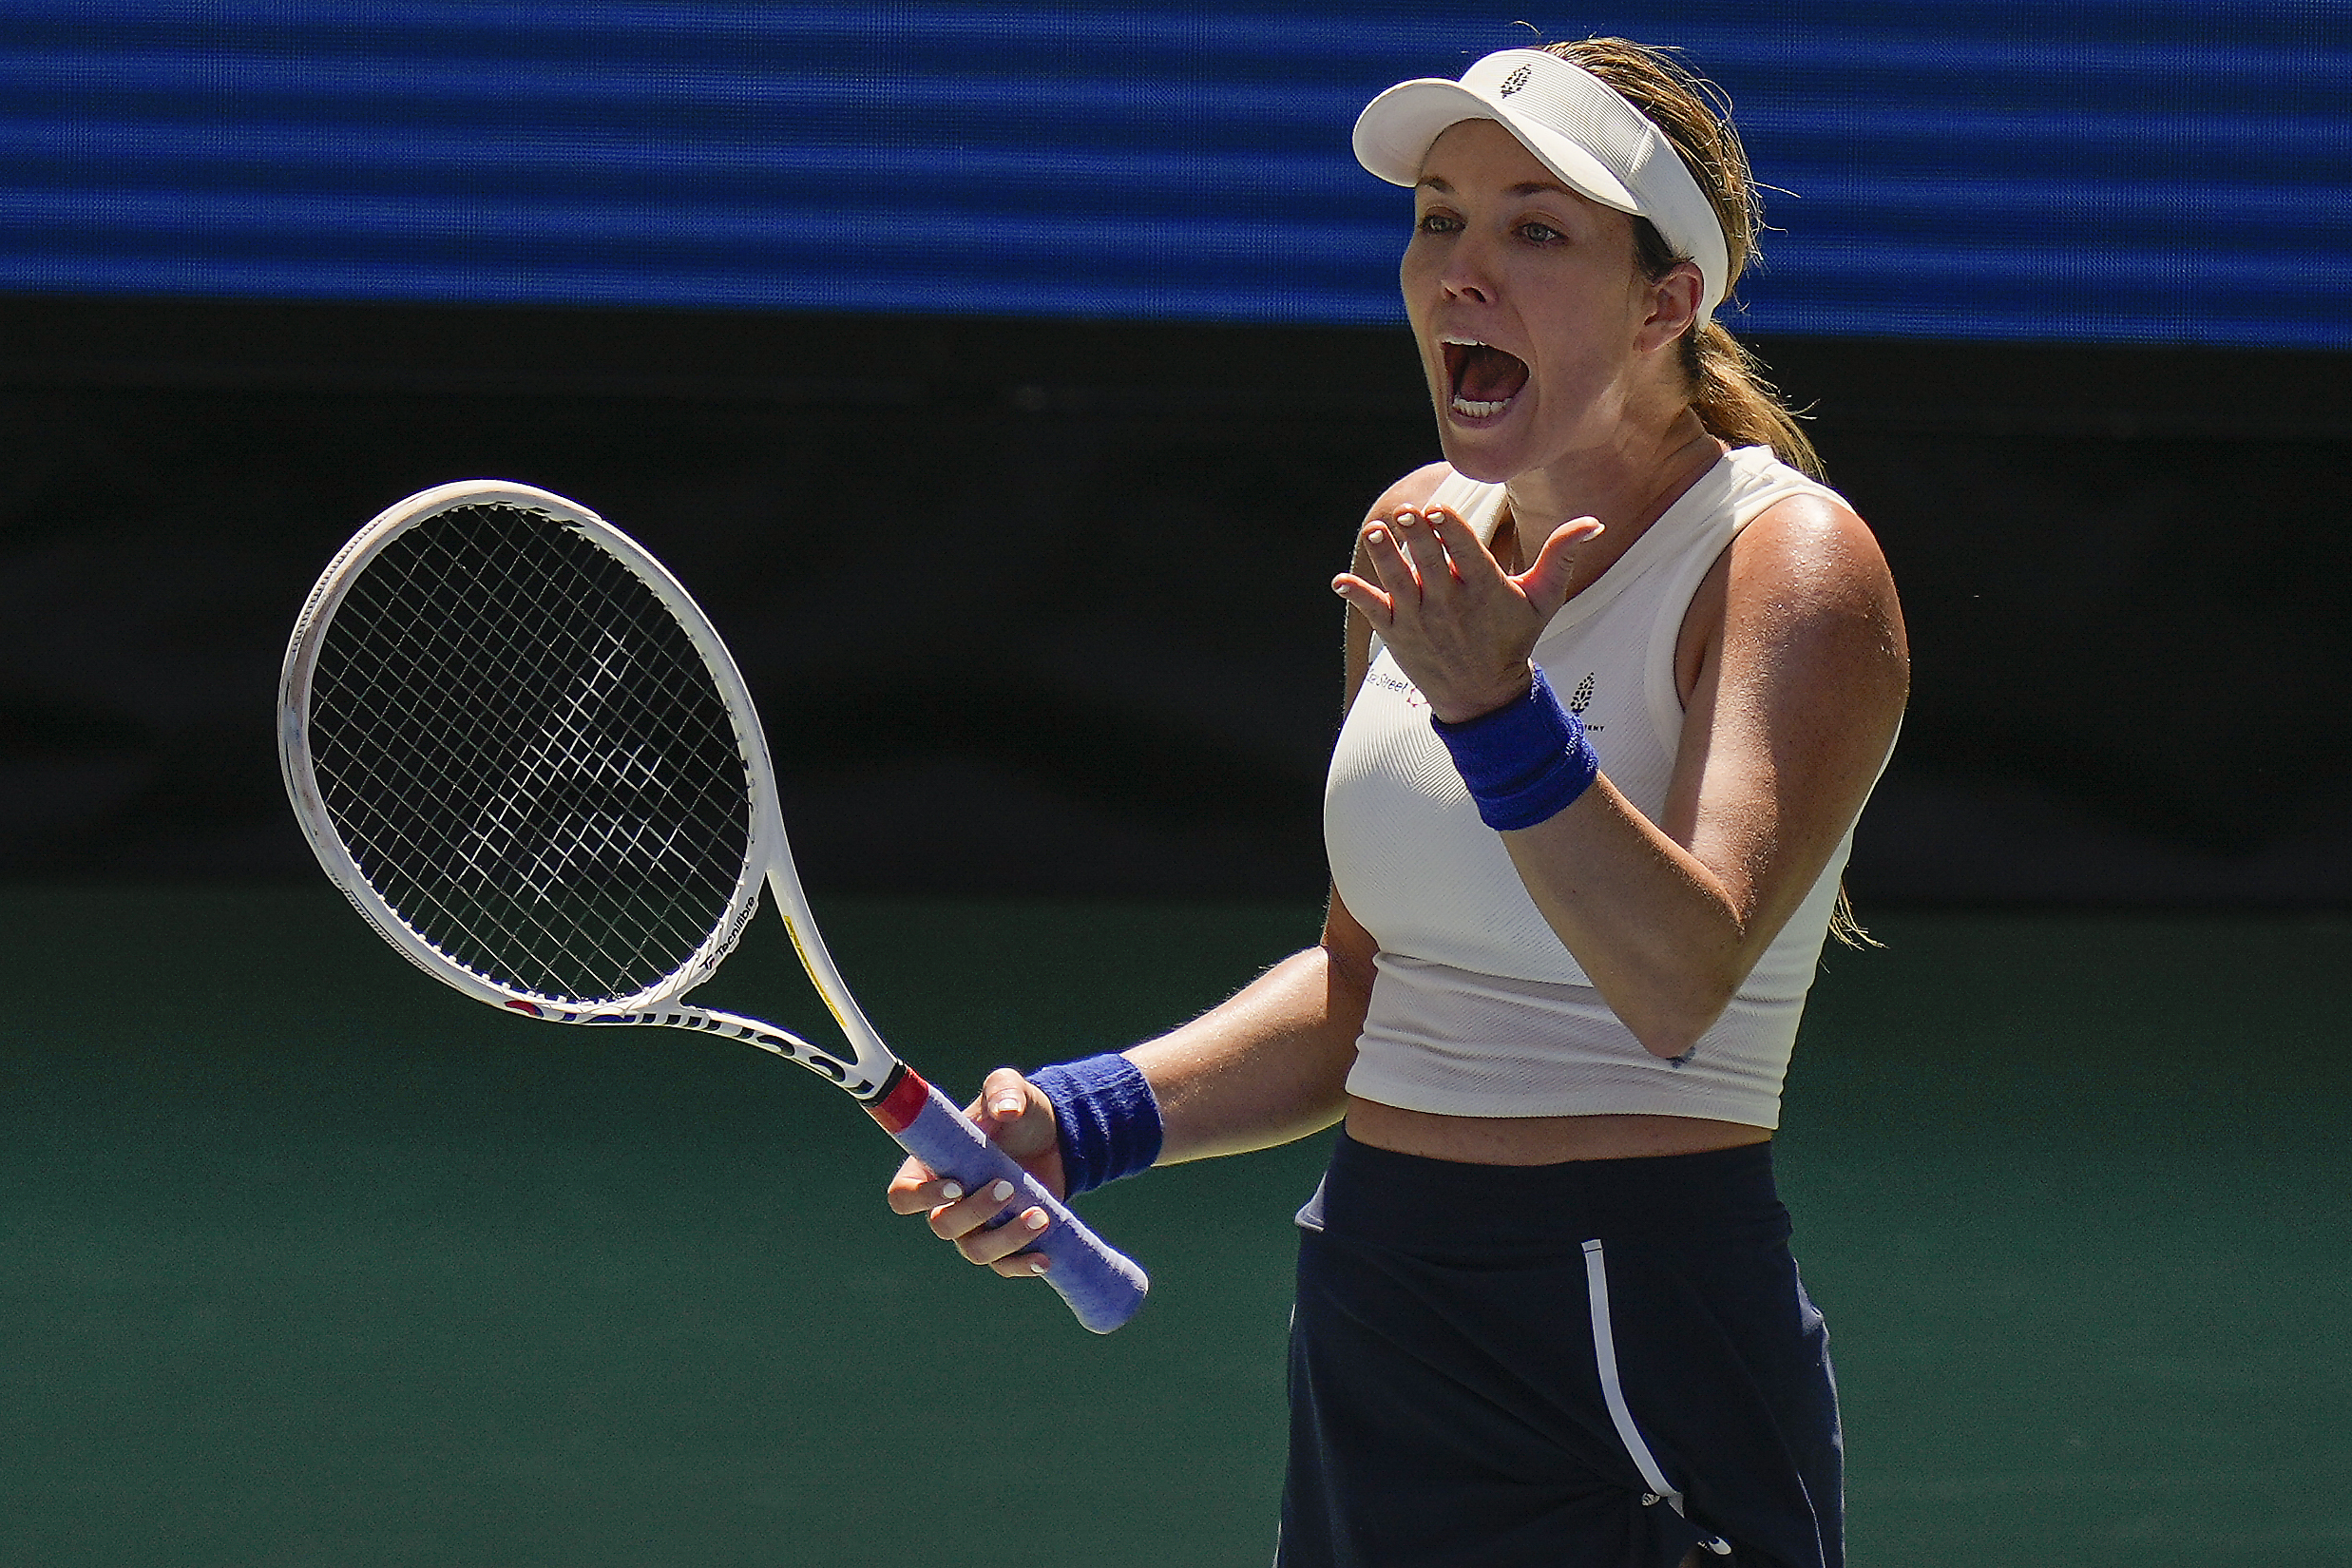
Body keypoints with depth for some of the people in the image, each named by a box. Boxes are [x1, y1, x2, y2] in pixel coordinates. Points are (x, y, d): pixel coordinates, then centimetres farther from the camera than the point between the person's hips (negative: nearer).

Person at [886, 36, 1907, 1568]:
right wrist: (1087, 1119, 6)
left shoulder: (1796, 568, -12)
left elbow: (1683, 985, -27)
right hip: (1367, 1353, 7)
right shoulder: (1422, 541, 9)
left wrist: (1499, 710, -40)